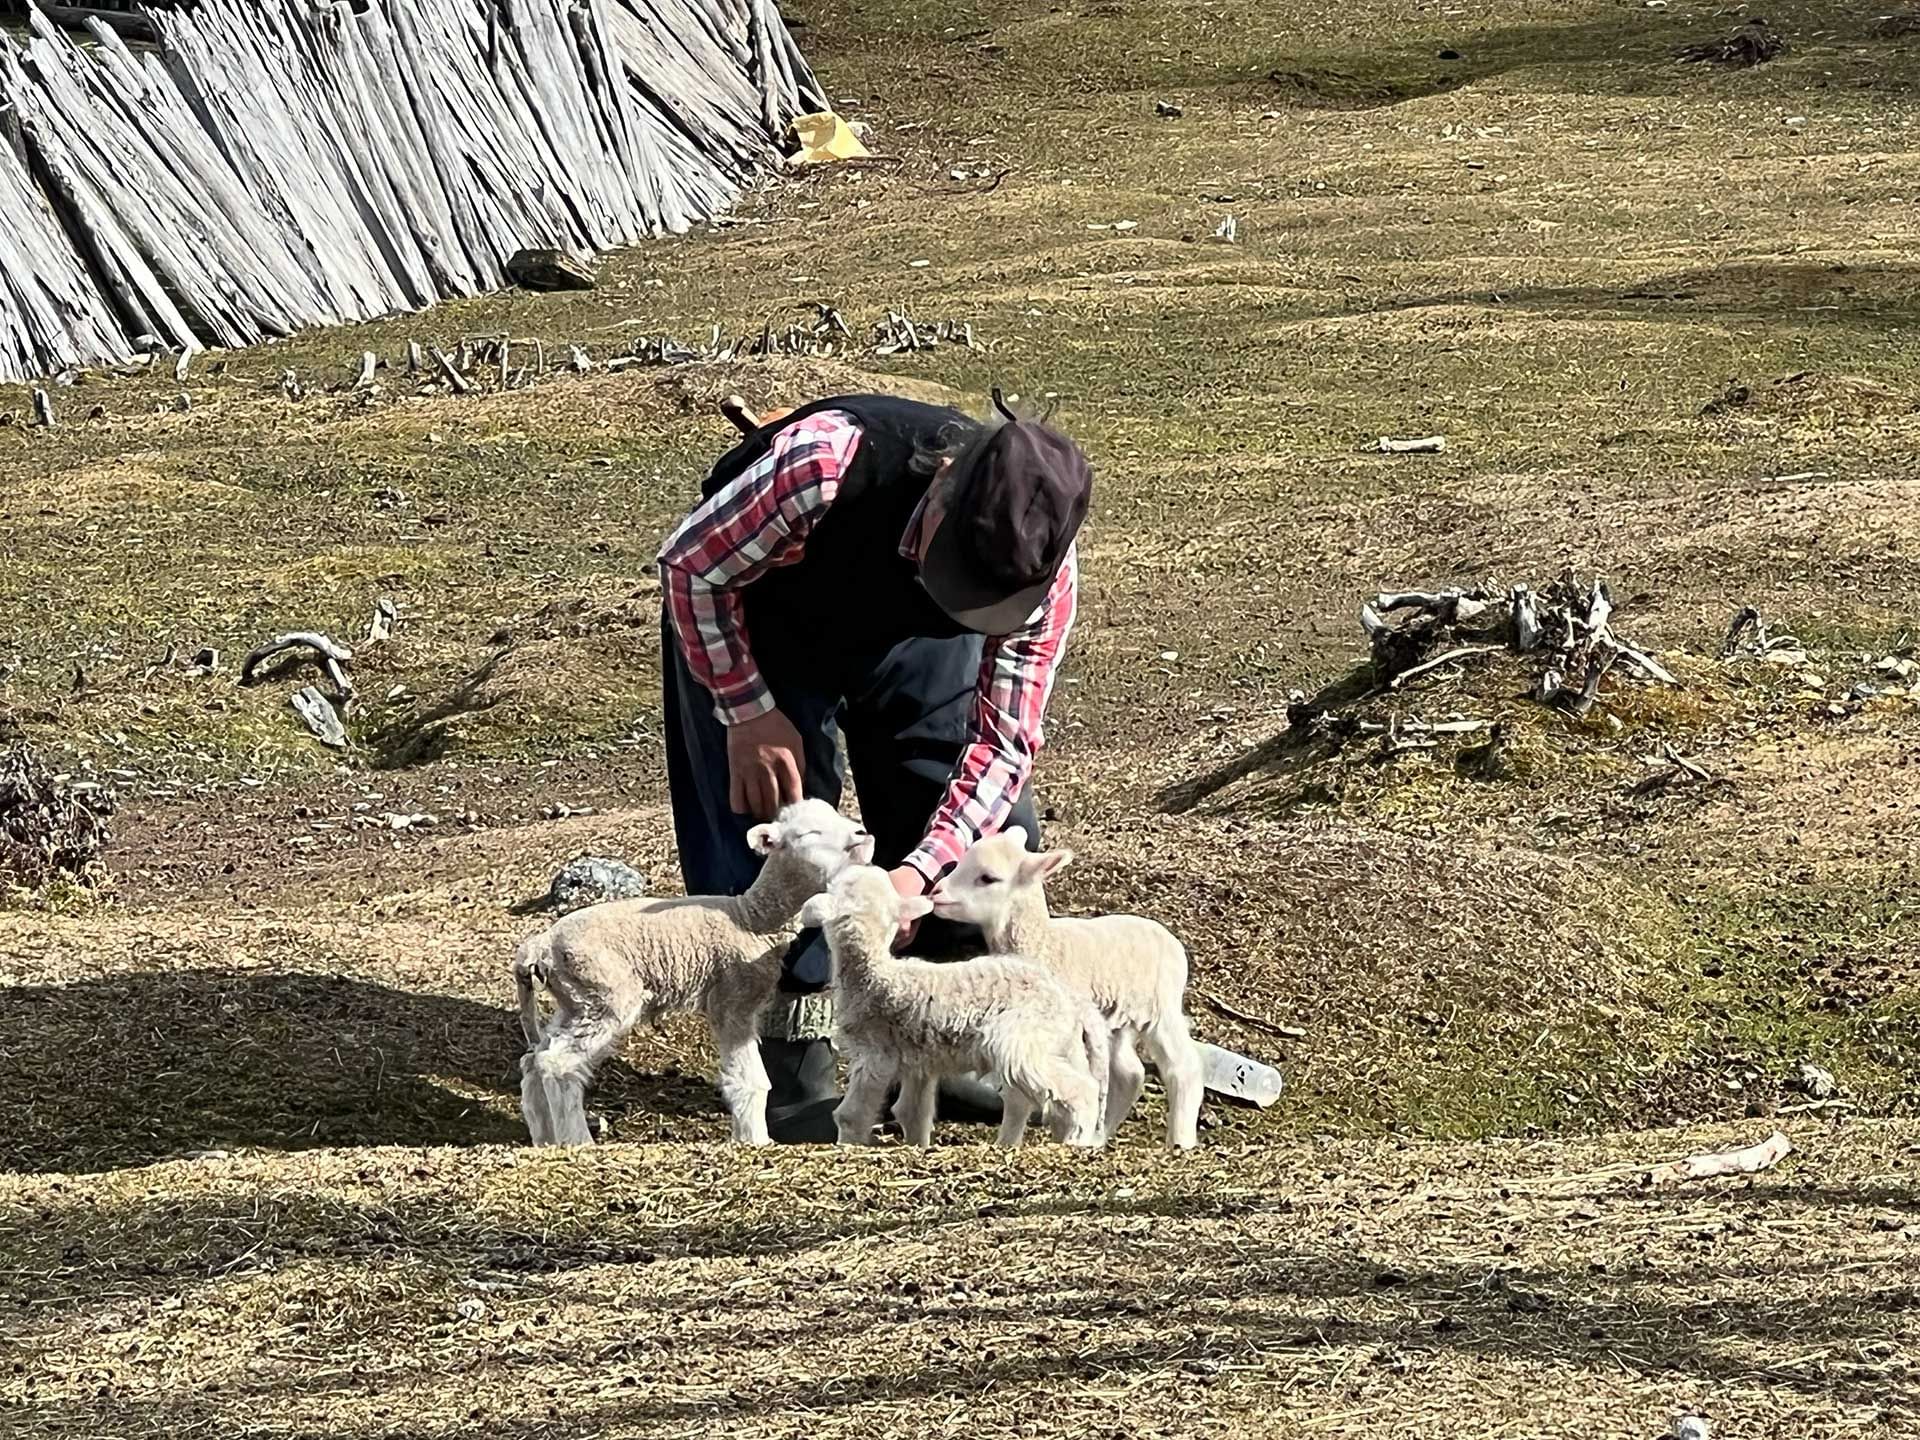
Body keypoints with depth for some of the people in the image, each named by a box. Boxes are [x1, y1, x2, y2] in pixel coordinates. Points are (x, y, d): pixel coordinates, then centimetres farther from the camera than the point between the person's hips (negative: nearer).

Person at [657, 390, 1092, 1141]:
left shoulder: (1039, 565, -32)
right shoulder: (823, 466, -45)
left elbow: (1004, 743, -27)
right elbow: (691, 565, -27)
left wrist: (917, 874, -40)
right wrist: (749, 712, -24)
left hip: (908, 630, 3)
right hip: (757, 612, -3)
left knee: (996, 825, -4)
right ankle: (794, 1081, 0)